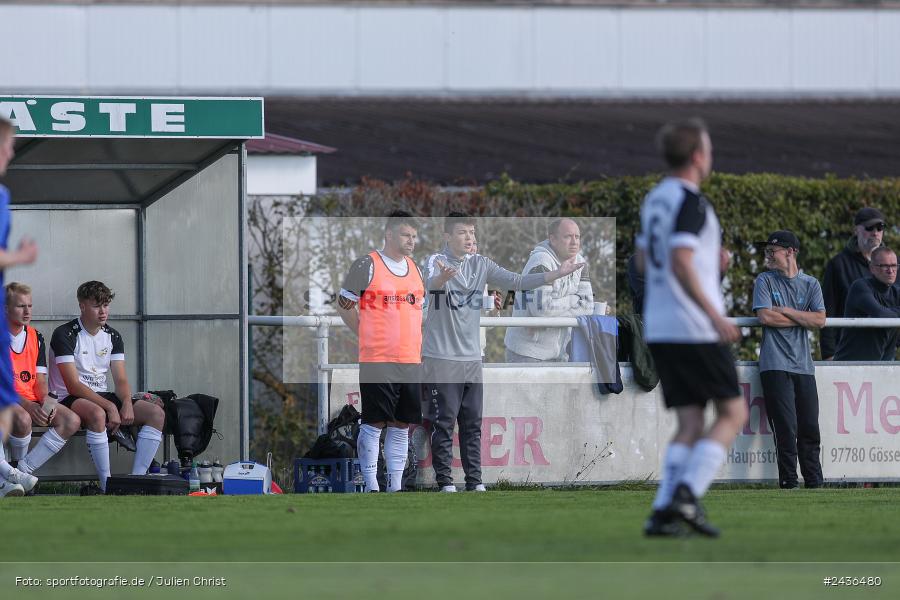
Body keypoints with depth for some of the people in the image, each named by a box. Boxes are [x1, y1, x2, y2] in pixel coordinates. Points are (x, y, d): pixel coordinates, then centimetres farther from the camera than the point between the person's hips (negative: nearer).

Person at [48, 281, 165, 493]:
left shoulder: (113, 337, 10)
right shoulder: (64, 335, -12)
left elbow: (121, 380, 6)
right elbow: (73, 386, -19)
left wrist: (127, 404, -17)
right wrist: (110, 407, -26)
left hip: (101, 396, 7)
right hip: (69, 400, -7)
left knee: (156, 413, -11)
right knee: (97, 414, -41)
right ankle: (107, 485, -38)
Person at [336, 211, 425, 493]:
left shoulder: (414, 269, 15)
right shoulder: (367, 266, -5)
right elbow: (345, 306, 0)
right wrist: (368, 338, 2)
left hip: (410, 361, 6)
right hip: (377, 361, -6)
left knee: (402, 426, 7)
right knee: (374, 424, -5)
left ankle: (395, 486, 12)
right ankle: (371, 487, -2)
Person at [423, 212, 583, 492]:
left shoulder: (481, 265, 7)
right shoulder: (437, 261, -10)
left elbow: (515, 281, 3)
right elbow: (431, 283, -32)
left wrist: (555, 274, -7)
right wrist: (442, 277, -57)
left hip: (472, 357, 5)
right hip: (441, 358, -5)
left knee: (473, 423, 7)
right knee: (444, 422, -2)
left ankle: (474, 480, 11)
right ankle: (445, 480, 3)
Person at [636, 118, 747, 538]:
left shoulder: (654, 199, 14)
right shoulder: (690, 202, -12)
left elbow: (643, 262, 22)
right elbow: (680, 264, -22)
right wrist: (714, 315, -22)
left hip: (658, 327, 8)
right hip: (695, 329, -8)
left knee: (689, 425, 8)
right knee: (733, 413, 1)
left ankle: (663, 512, -5)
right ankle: (686, 495, -13)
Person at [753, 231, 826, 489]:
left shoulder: (810, 284, 13)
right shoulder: (765, 281, 8)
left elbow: (820, 320, 0)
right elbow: (765, 317, -7)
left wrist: (786, 311, -5)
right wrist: (802, 319, -1)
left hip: (804, 366, 3)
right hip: (776, 366, -3)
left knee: (810, 429, 0)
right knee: (786, 429, -10)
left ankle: (815, 484, 4)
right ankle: (788, 483, -7)